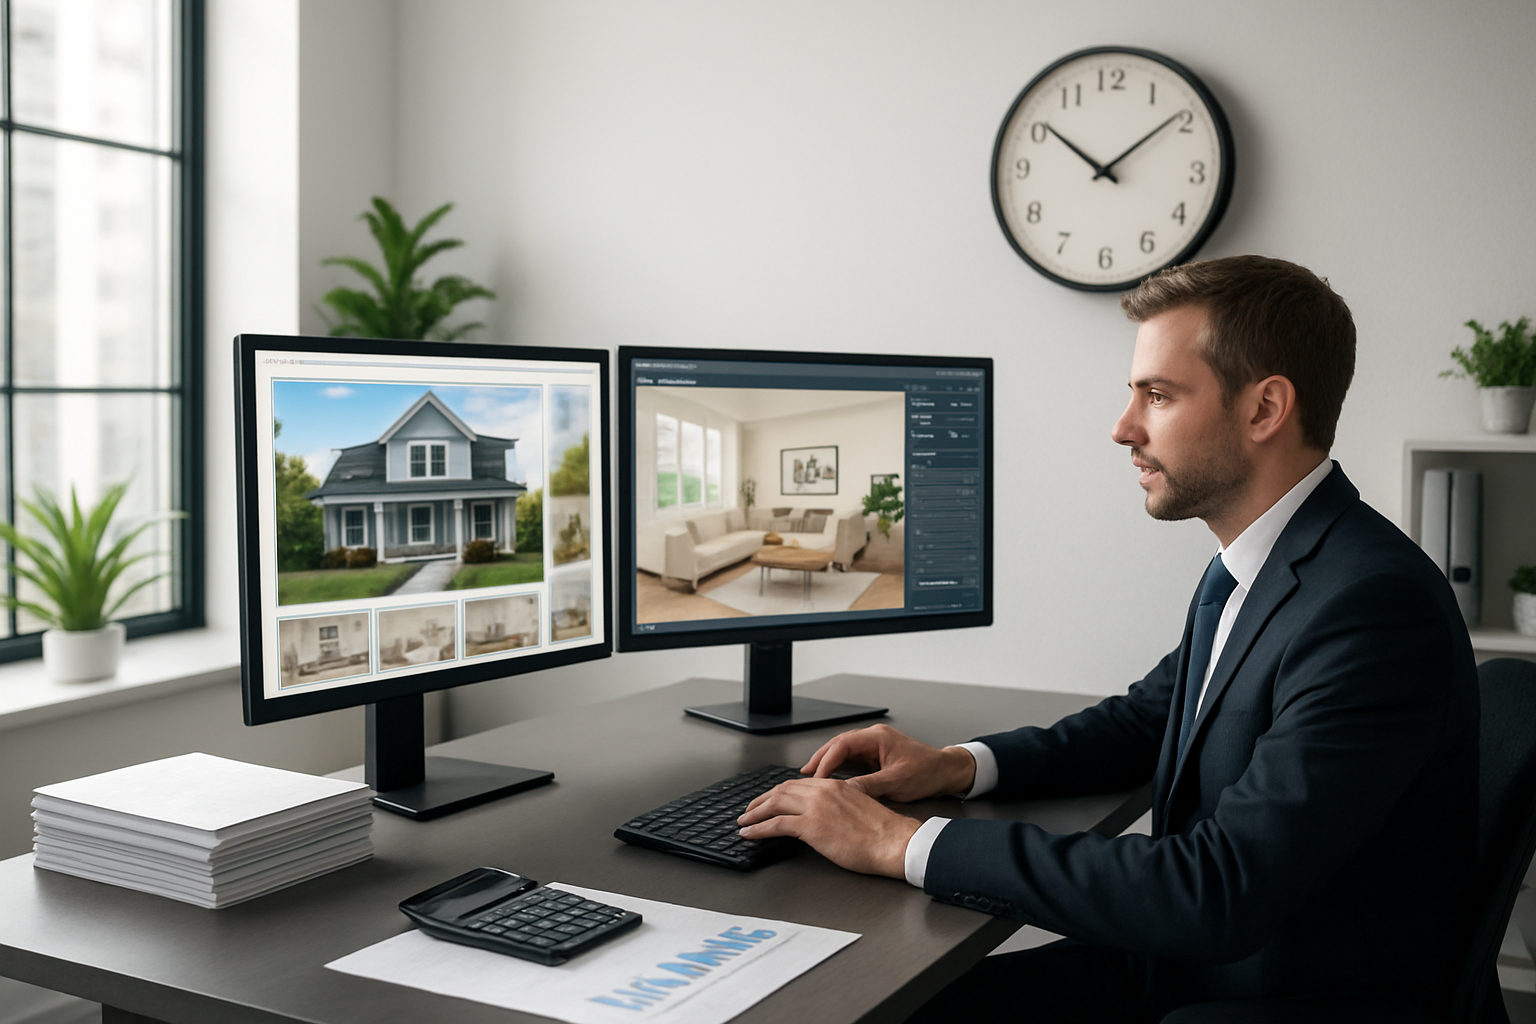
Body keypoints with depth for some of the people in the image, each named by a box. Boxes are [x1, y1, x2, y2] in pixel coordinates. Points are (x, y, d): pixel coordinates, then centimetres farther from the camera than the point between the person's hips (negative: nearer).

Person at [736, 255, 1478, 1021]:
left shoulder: (1373, 604, -26)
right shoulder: (1245, 568, 4)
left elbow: (1219, 896, -31)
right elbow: (1144, 720, 18)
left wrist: (905, 844, -27)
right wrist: (959, 765, 0)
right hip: (1184, 956, 7)